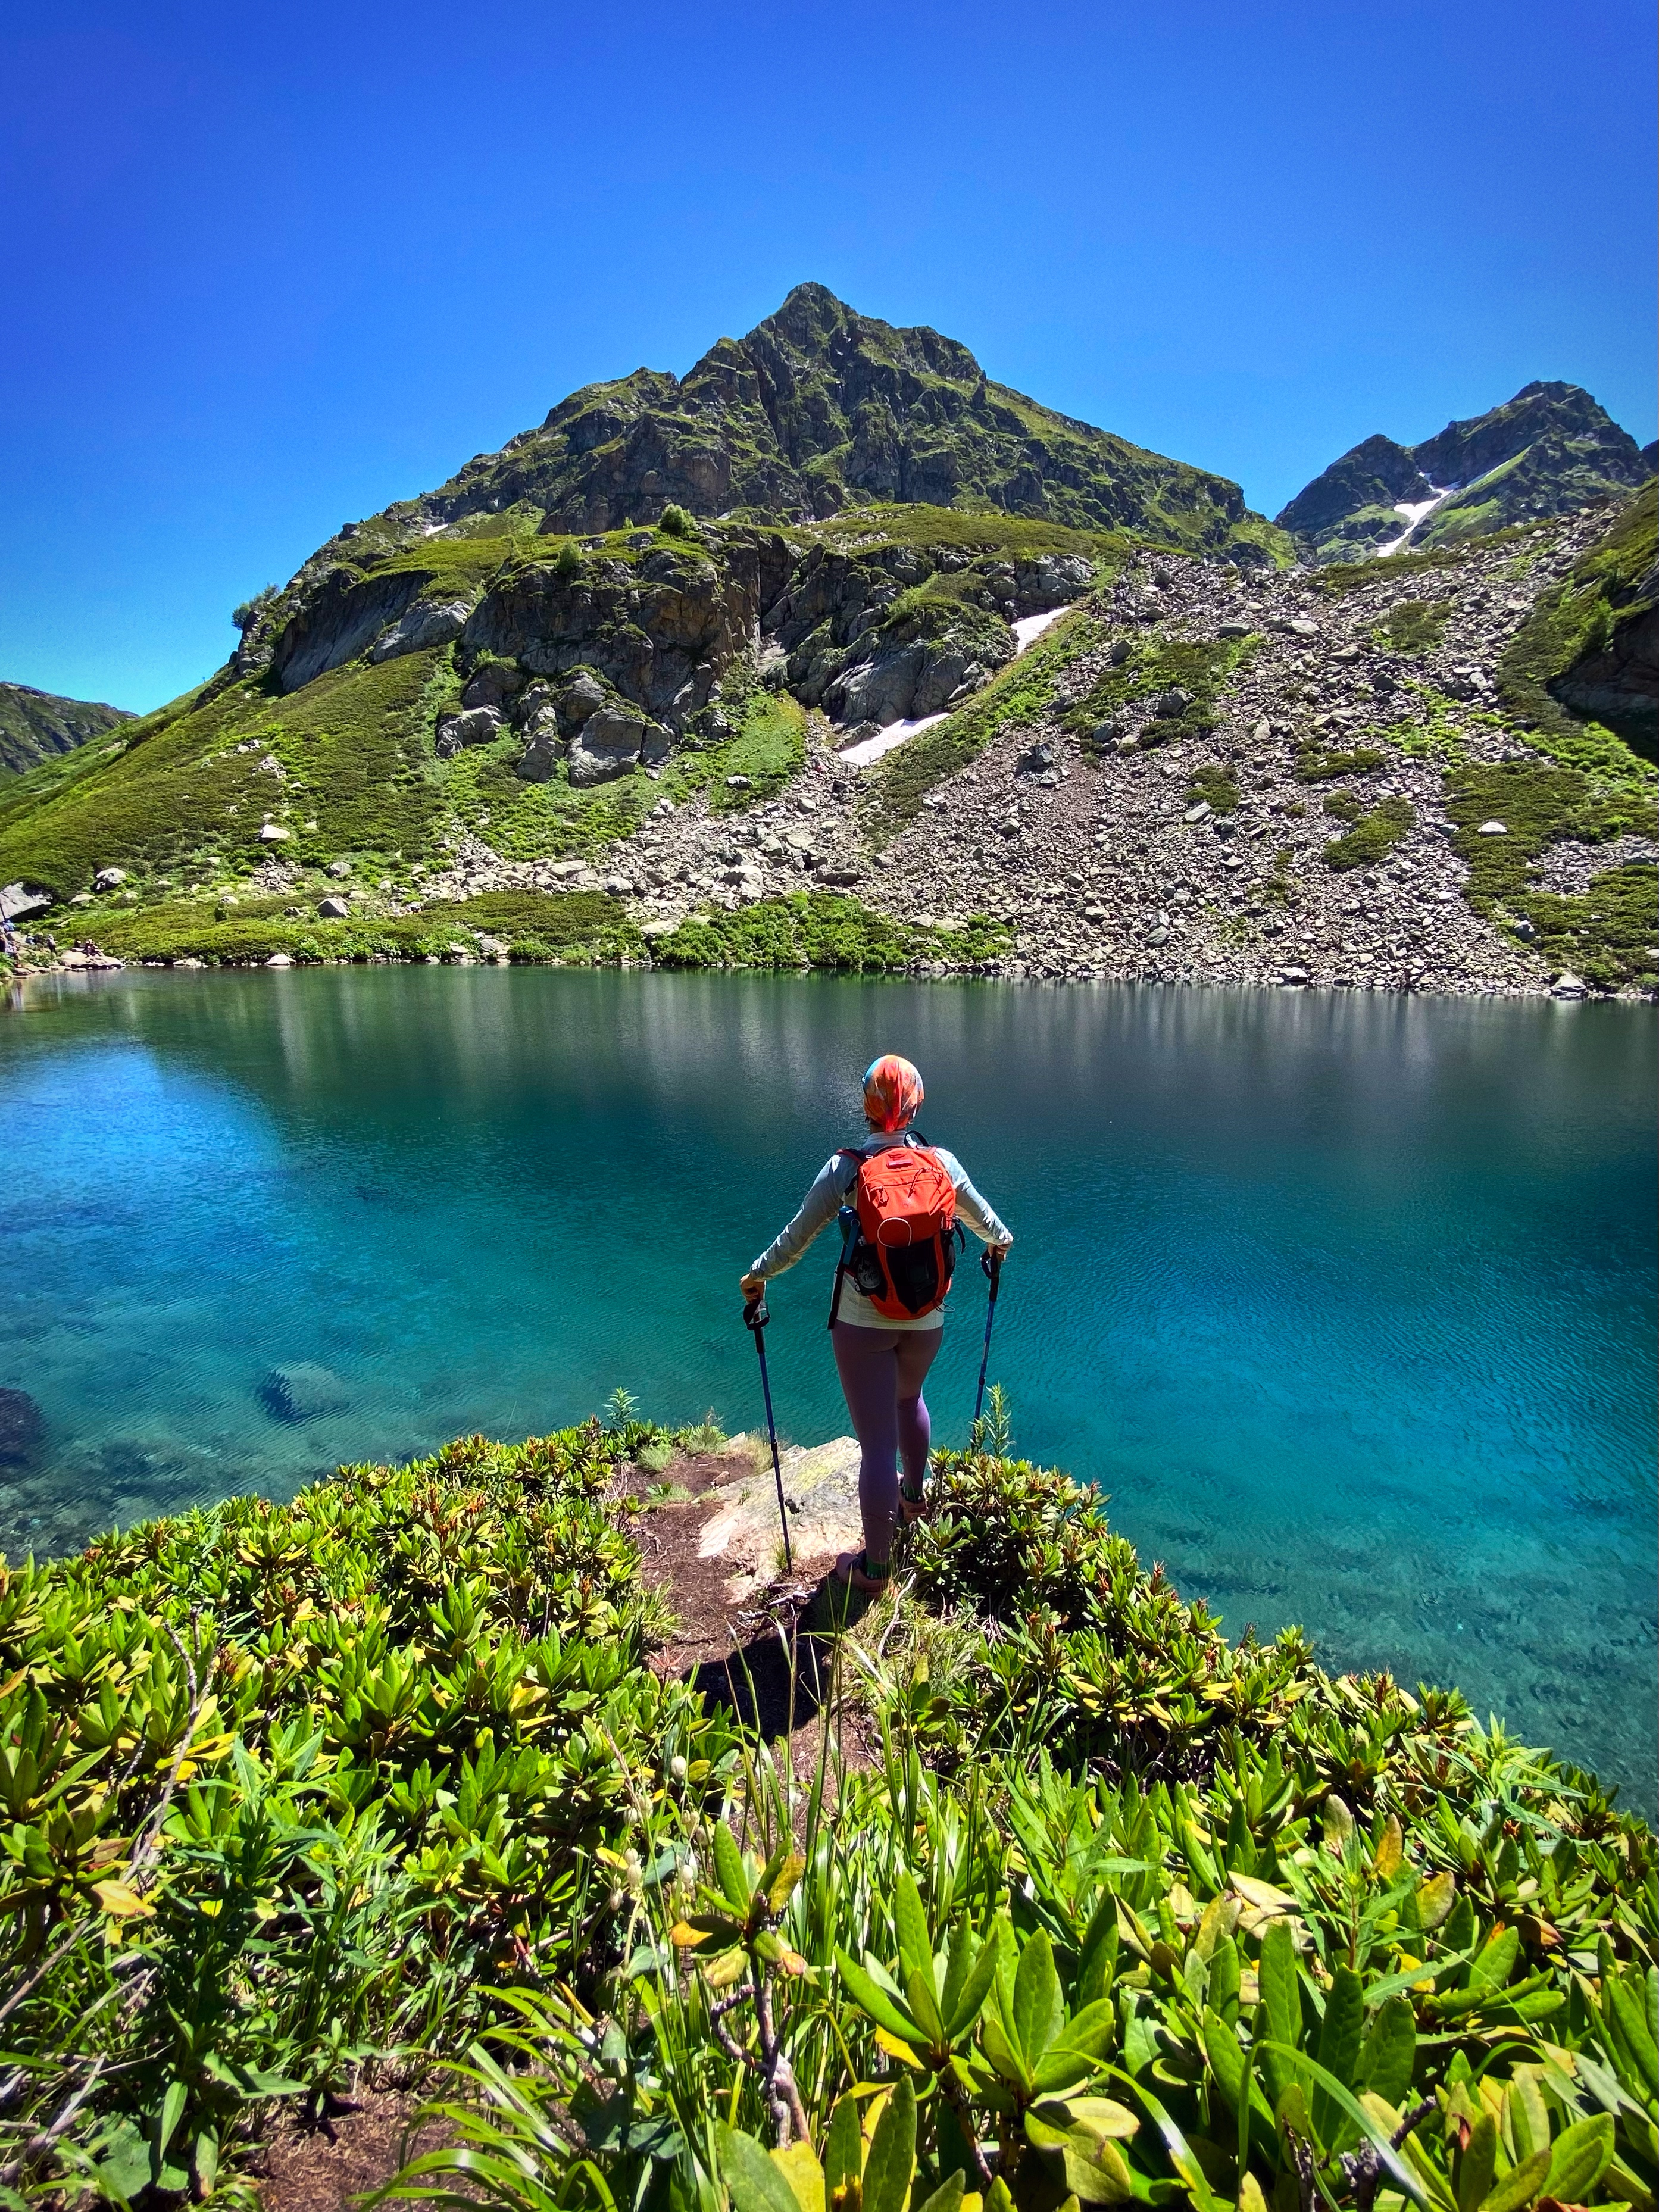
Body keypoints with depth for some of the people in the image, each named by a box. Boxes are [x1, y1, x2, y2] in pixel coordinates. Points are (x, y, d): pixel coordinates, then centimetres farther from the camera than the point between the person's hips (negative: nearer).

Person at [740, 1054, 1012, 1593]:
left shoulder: (845, 1166, -12)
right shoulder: (941, 1161, -4)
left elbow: (797, 1235, -4)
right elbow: (979, 1214, 15)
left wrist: (758, 1275, 13)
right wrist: (999, 1240, 37)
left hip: (861, 1320, -3)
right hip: (926, 1318, 3)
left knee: (877, 1444, 4)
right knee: (909, 1398, 32)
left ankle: (875, 1568, 16)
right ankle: (914, 1494, 53)